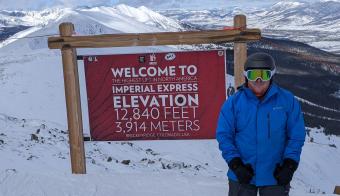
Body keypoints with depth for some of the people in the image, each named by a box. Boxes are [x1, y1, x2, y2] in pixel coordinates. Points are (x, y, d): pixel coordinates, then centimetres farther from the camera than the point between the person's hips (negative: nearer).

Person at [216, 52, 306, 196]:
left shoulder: (287, 100, -4)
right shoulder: (233, 102, -6)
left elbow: (296, 136, -1)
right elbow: (224, 136, -4)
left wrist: (290, 164, -10)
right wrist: (235, 164, -13)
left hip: (276, 177, 0)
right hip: (242, 176, 0)